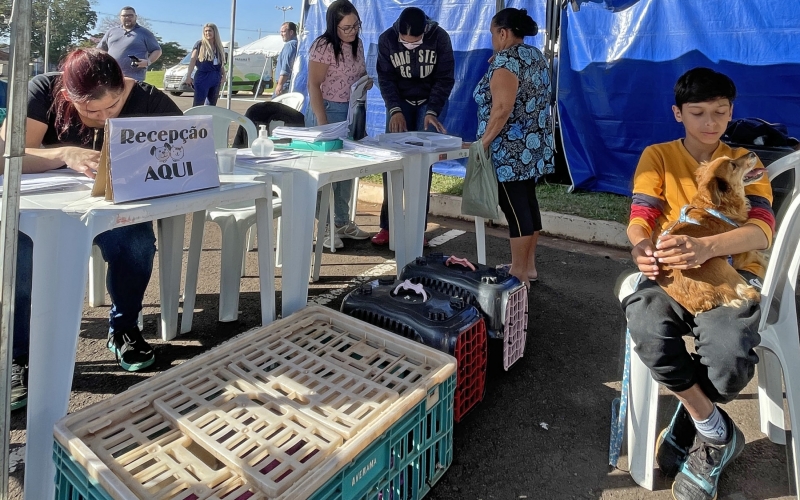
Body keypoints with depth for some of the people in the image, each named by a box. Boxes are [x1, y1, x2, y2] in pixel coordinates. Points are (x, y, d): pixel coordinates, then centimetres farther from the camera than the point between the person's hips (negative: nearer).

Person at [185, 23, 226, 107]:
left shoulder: (219, 47, 13)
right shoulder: (200, 44, 1)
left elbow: (222, 64, 16)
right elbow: (193, 60, -4)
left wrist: (223, 75, 3)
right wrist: (188, 75, -13)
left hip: (215, 78, 5)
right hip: (202, 77, -5)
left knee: (212, 105, 9)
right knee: (198, 105, -9)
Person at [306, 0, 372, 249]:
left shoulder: (357, 45, 7)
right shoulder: (323, 46, -14)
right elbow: (313, 86, -16)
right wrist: (322, 123, -20)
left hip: (351, 111, 7)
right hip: (327, 111, -7)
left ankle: (342, 222, 23)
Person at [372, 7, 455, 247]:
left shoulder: (439, 38, -18)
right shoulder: (387, 39, -14)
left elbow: (445, 78, -13)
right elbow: (385, 78, -9)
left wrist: (432, 111, -24)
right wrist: (395, 110, -22)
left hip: (430, 102, -1)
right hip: (399, 102, 2)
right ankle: (388, 225, -1)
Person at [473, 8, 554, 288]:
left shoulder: (506, 59, -13)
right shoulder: (536, 56, 14)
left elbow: (502, 109, -22)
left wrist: (483, 143, -17)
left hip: (511, 151, -9)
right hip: (533, 147, 9)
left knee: (514, 206, -4)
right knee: (527, 201, 13)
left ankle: (519, 272, 3)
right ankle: (529, 266, 21)